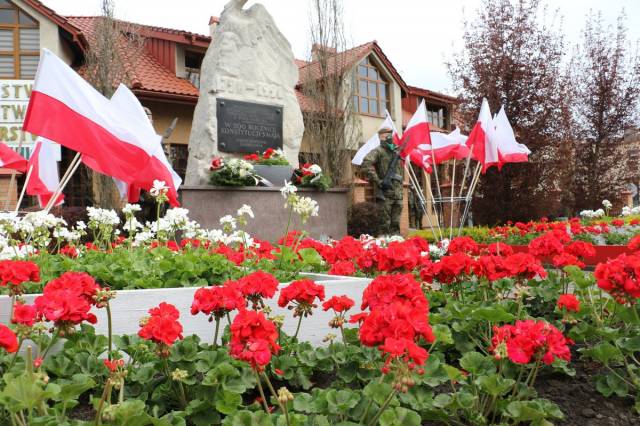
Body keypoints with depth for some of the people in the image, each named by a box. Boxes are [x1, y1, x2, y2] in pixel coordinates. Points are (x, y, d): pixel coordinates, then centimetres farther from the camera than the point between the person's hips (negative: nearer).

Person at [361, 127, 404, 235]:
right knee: (385, 222, -4)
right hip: (385, 193, -7)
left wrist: (400, 189, 17)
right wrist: (377, 181, -20)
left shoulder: (397, 152, 20)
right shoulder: (378, 151, -4)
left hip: (397, 194, 7)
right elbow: (366, 164, -20)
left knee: (396, 223, 9)